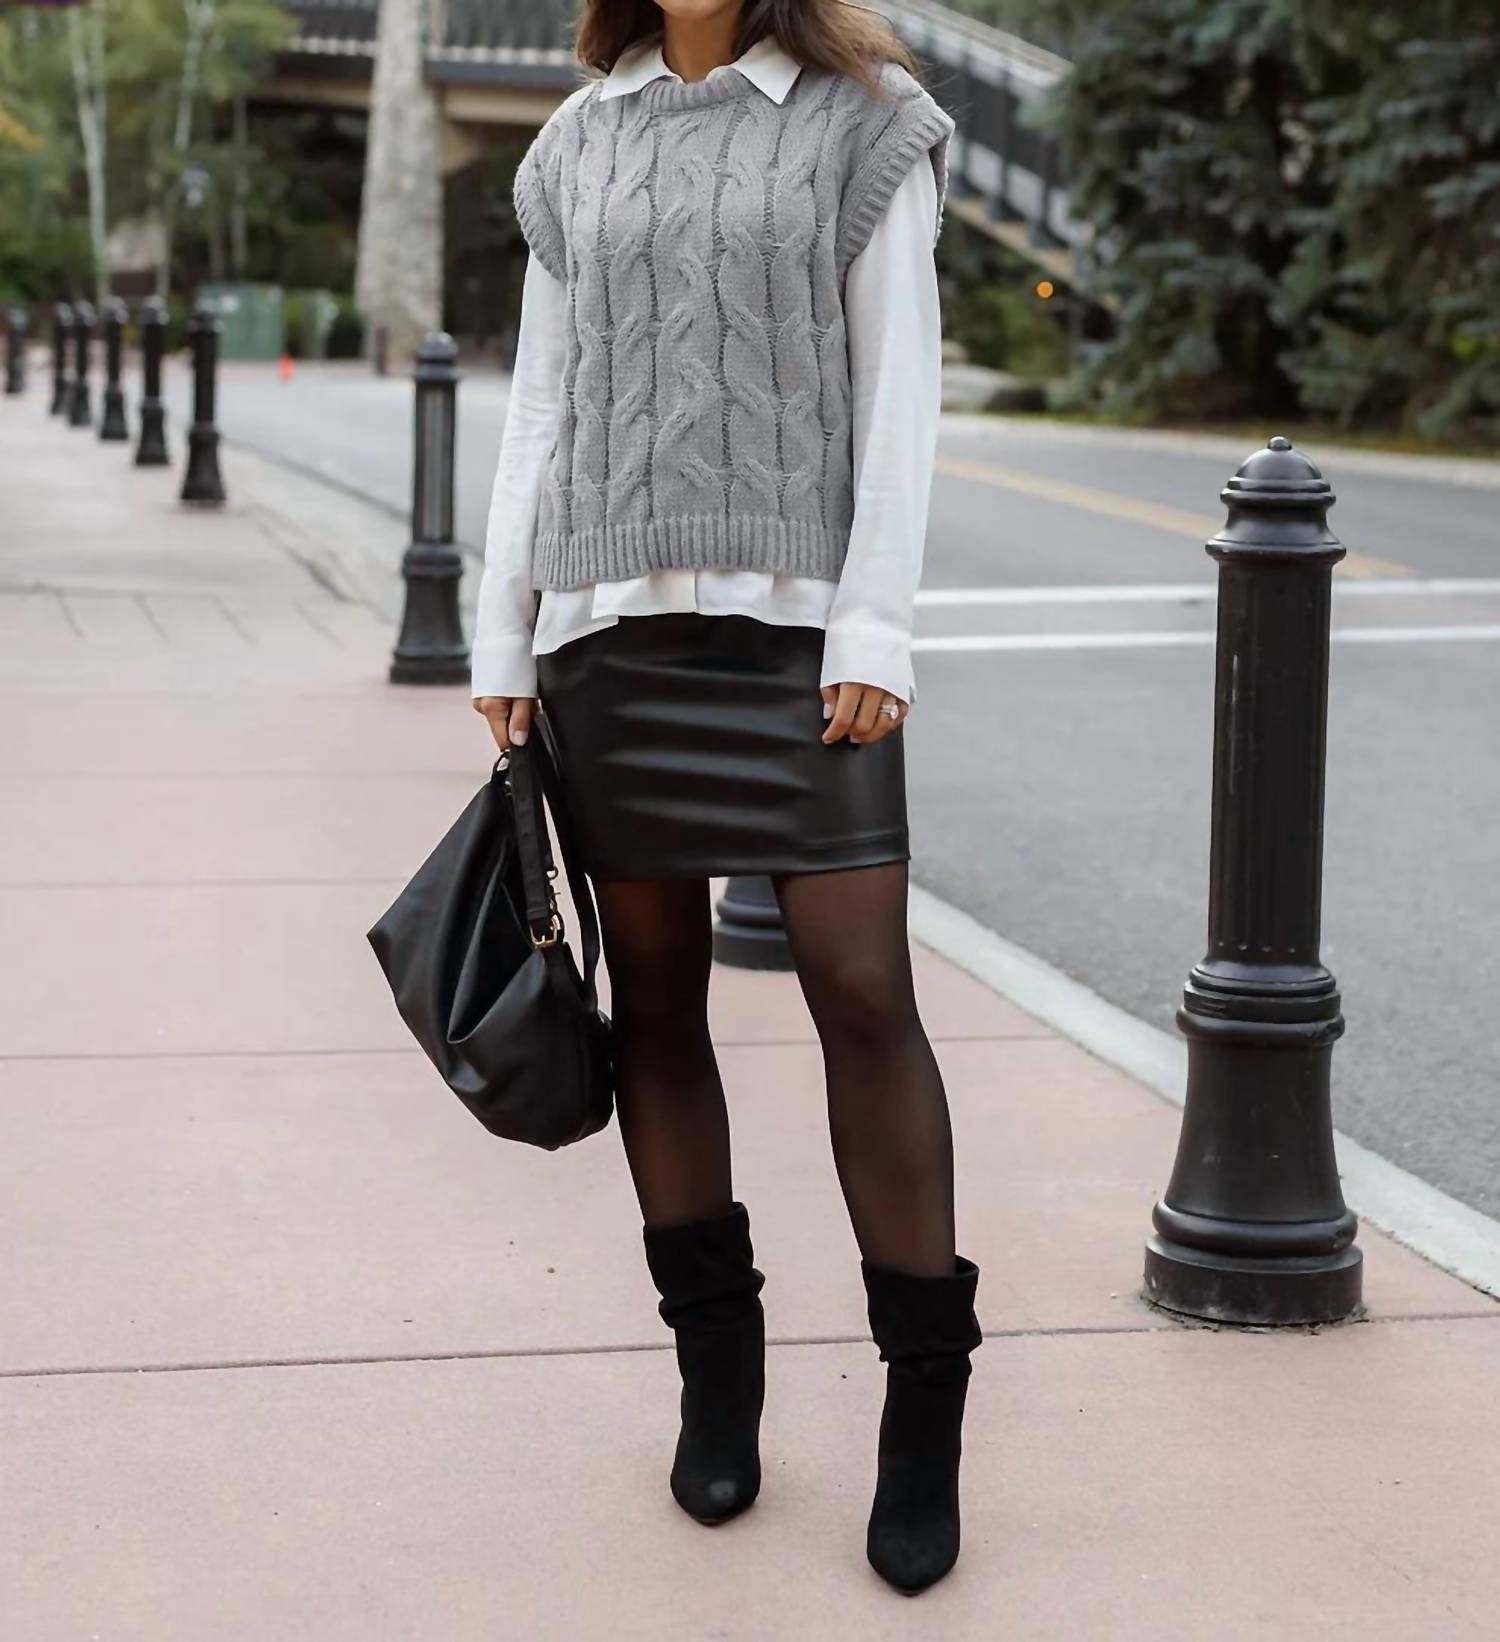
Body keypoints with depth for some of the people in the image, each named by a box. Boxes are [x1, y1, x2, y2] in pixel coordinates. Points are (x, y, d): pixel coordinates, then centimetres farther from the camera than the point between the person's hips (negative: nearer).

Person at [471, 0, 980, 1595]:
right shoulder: (578, 150, 13)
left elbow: (898, 388, -3)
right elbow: (541, 404, 13)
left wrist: (875, 629, -12)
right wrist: (500, 641, 8)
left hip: (795, 615, -3)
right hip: (611, 617, 4)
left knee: (863, 990, -10)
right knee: (656, 993, 5)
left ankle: (925, 1413, 0)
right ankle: (716, 1366, 18)